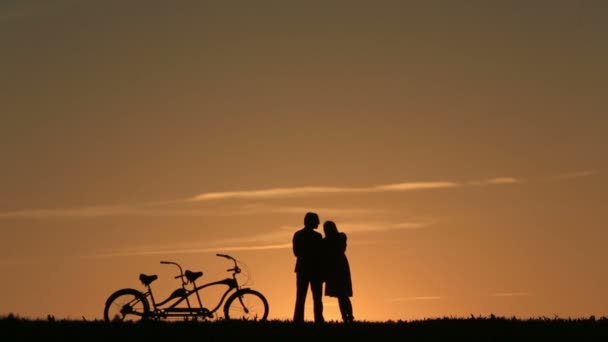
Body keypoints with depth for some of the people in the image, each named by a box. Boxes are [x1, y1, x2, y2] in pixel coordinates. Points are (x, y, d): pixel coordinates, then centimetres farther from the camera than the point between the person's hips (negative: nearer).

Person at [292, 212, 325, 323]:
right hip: (315, 269, -4)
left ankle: (298, 320, 2)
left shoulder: (297, 235, 3)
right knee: (317, 298, 3)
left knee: (300, 298, 7)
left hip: (302, 269, 4)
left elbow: (296, 252, 8)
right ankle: (318, 320, -3)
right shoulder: (317, 236, -12)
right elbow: (321, 254, -9)